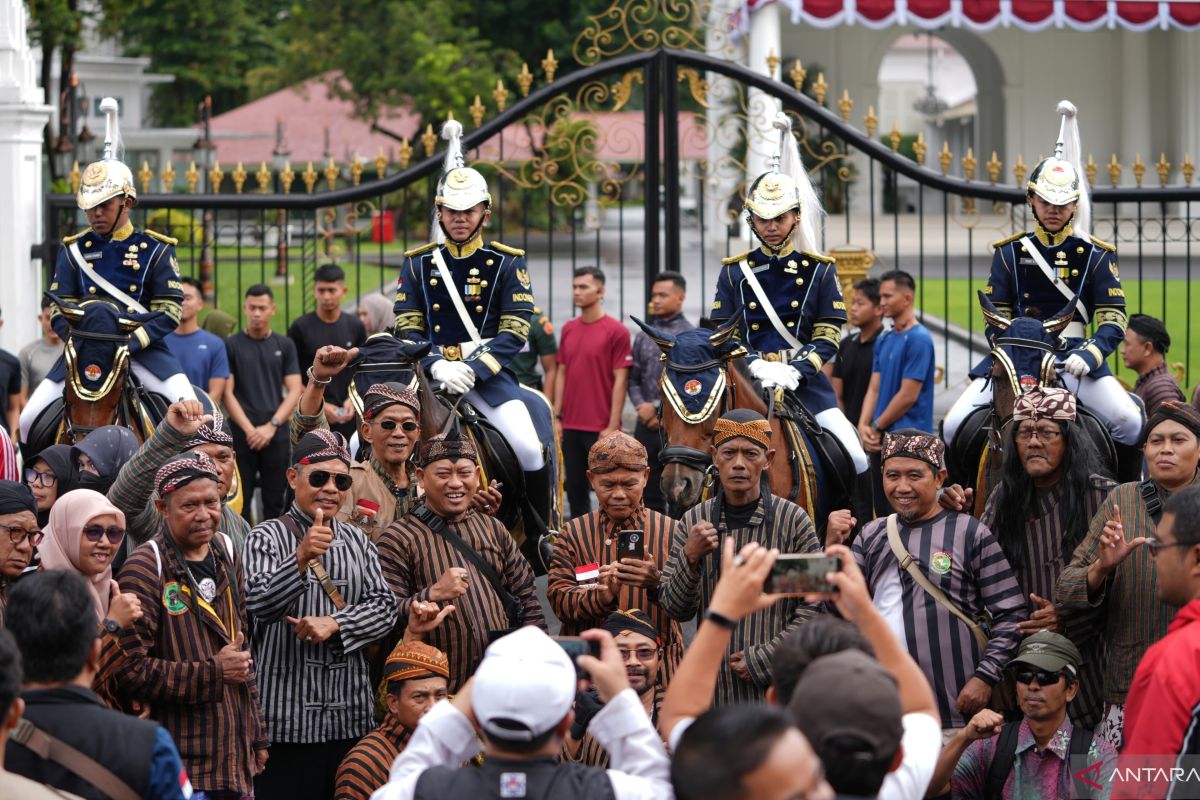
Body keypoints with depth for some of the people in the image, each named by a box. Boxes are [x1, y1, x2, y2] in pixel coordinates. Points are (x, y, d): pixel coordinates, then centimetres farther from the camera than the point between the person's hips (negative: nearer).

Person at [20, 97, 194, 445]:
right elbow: (59, 311, 6)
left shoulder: (155, 249, 2)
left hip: (142, 348, -2)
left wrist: (130, 342, -18)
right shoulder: (73, 251, 9)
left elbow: (169, 312, -4)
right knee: (30, 419, -9)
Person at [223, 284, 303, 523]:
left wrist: (271, 426, -8)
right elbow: (227, 393, -1)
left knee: (275, 501, 4)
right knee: (240, 501, -2)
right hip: (242, 435, -2)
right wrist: (249, 429, -11)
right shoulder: (231, 346, 4)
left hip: (276, 435, 2)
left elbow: (294, 391, 5)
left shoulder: (284, 346, 9)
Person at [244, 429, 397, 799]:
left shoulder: (358, 542, 15)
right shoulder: (267, 538, -2)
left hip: (351, 715, 5)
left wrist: (334, 624, -13)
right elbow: (259, 605, -16)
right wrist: (301, 559, -32)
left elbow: (384, 606, 6)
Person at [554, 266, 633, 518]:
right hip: (570, 426, 6)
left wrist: (613, 426, -12)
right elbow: (561, 374, 14)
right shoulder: (568, 329, 10)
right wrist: (557, 416, 8)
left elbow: (620, 380, -9)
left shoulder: (616, 331, -7)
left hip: (601, 428, -6)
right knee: (575, 487, 10)